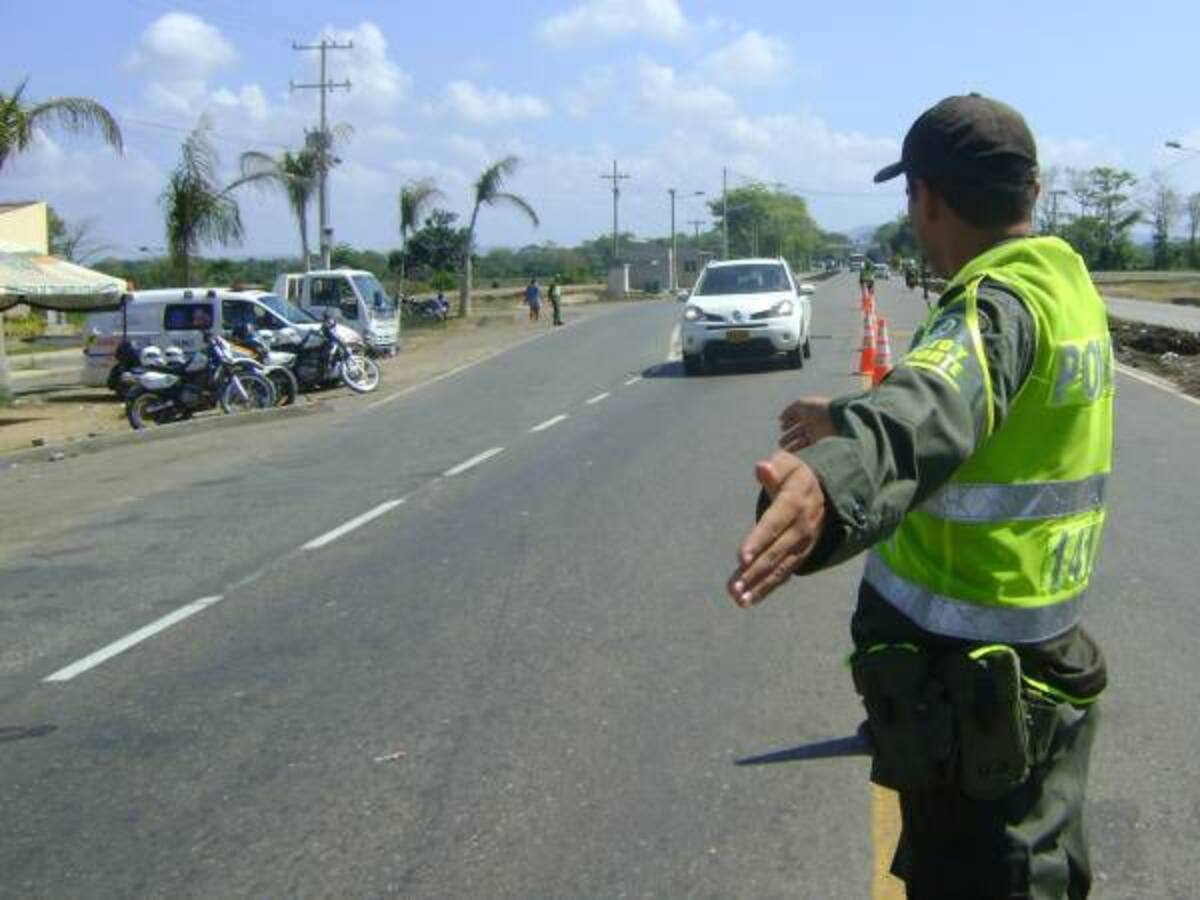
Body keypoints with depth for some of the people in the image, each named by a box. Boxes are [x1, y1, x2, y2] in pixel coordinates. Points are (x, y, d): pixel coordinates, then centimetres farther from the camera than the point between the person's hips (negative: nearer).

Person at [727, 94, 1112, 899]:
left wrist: (835, 477, -65)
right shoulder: (1067, 285, 8)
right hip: (1043, 663, 10)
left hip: (967, 683, -9)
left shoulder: (999, 305, -23)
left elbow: (934, 409, -46)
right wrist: (847, 417, 33)